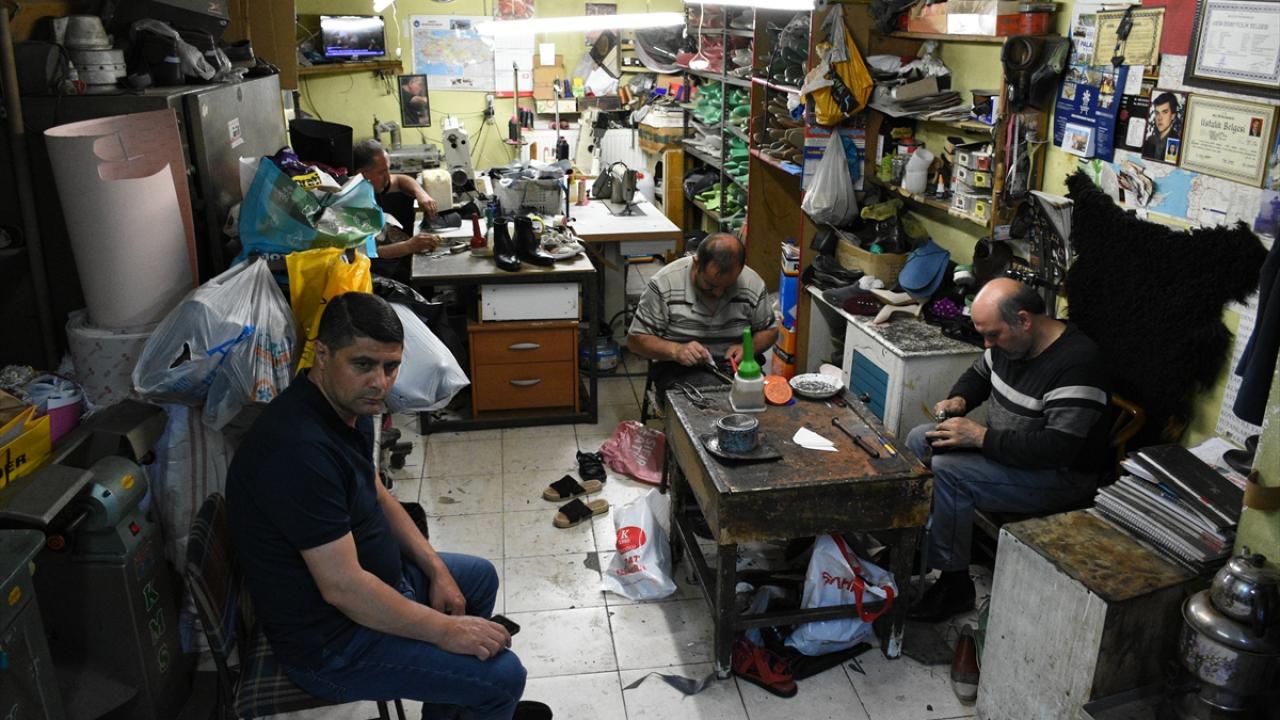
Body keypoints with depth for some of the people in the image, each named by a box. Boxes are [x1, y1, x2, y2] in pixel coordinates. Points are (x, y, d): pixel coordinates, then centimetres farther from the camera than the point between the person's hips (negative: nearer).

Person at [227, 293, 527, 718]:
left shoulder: (348, 404, -2)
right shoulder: (299, 449, -33)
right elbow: (343, 587, -32)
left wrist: (437, 570, 5)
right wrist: (446, 630, -22)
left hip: (371, 575, 10)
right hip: (330, 642, -10)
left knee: (480, 577, 26)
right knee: (503, 676, -11)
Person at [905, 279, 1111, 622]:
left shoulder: (1076, 363, -28)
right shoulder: (1010, 340, -1)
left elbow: (1057, 448, -33)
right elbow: (979, 374, 19)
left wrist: (980, 436, -32)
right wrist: (959, 400, -4)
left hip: (1059, 475, -9)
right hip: (1003, 446, 10)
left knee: (946, 472, -26)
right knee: (919, 439, 4)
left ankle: (955, 584, -11)